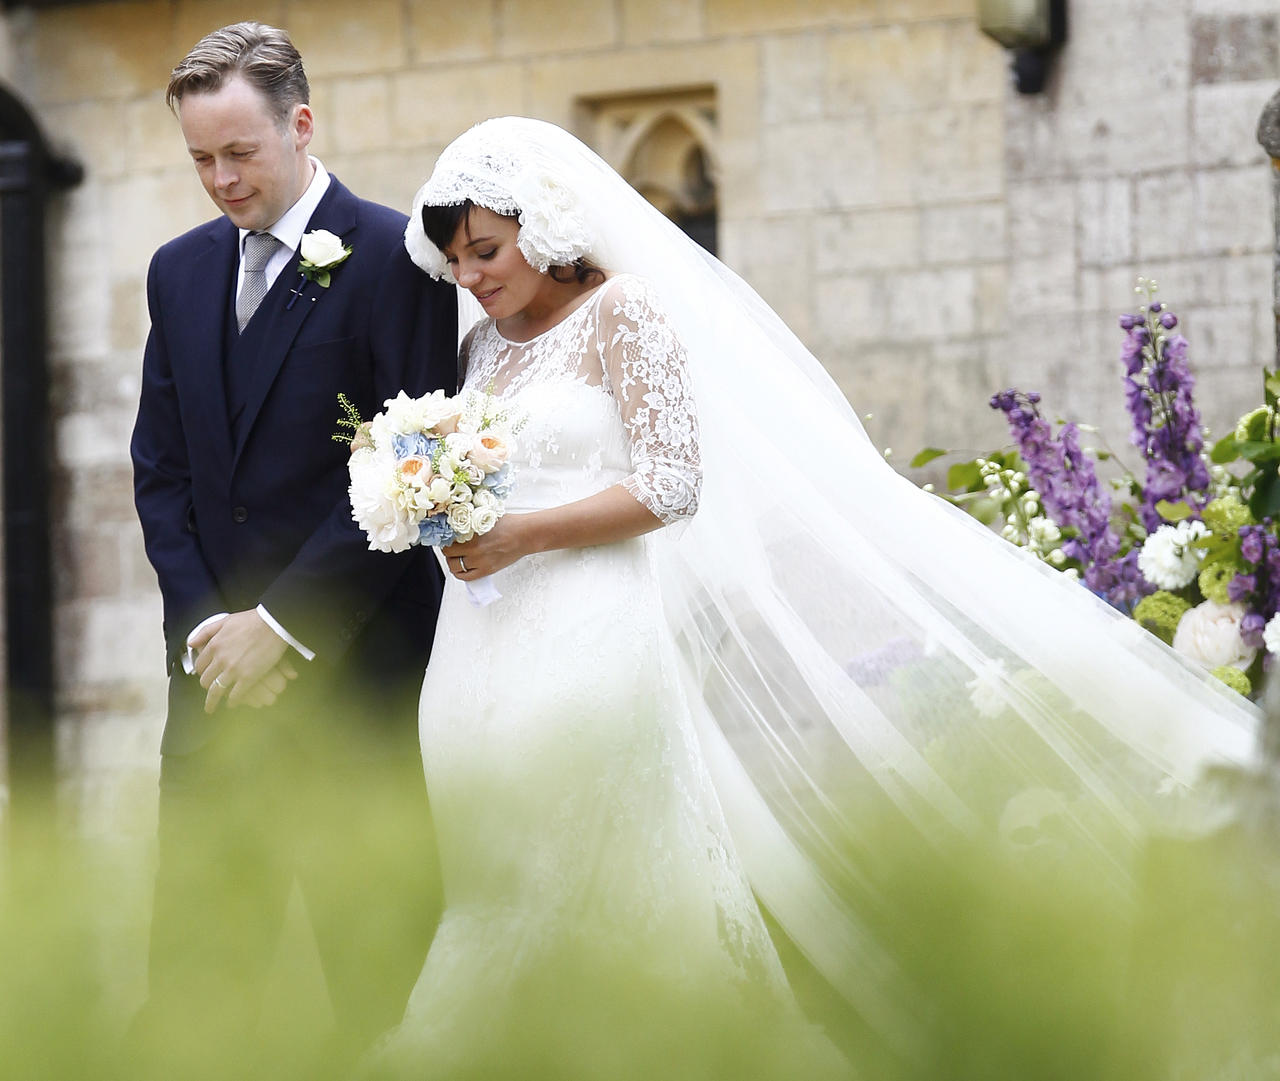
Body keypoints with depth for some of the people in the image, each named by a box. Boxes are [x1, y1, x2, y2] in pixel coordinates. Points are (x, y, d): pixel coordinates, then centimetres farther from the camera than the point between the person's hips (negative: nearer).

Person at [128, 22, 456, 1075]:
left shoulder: (394, 258, -5)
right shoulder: (182, 269, 14)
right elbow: (161, 467, 14)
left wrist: (281, 624, -11)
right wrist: (206, 623, -1)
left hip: (354, 668, -5)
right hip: (217, 661, 5)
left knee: (378, 955, -1)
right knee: (195, 963, 4)